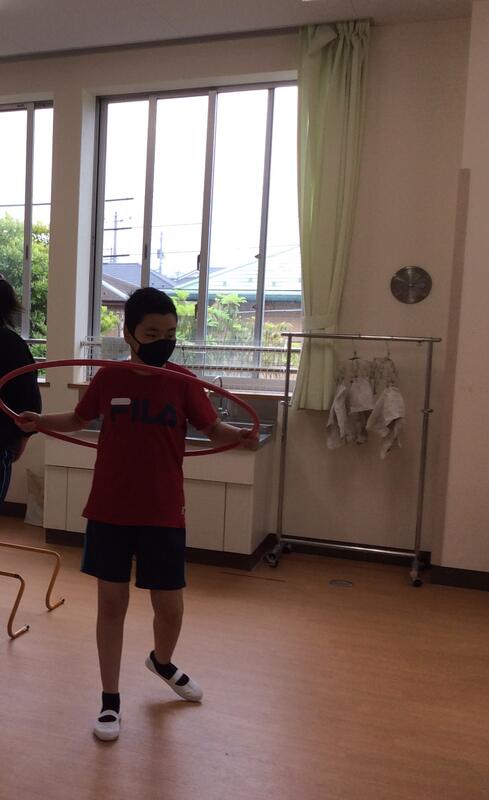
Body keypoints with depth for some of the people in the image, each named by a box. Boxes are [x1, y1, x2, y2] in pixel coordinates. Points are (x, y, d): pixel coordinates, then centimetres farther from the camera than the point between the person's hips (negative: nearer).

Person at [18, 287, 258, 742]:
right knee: (112, 603, 10)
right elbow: (80, 419, 15)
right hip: (109, 511, 1)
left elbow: (213, 429, -5)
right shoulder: (107, 379, -2)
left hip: (163, 514, 0)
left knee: (170, 607, 9)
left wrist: (240, 435, -25)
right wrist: (39, 421, 1)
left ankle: (162, 663, 44)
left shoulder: (182, 382, -5)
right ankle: (110, 700, 28)